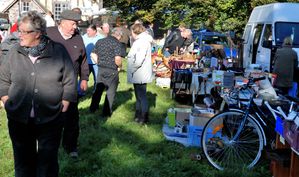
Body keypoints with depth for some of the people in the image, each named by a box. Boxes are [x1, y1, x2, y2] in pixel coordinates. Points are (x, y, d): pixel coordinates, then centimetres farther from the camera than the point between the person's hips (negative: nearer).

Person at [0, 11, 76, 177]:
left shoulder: (58, 51, -5)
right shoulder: (14, 52, 2)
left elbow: (69, 82, -2)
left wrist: (63, 108, -5)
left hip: (50, 120, -2)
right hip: (19, 120, 2)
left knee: (48, 163, 10)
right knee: (23, 160, 15)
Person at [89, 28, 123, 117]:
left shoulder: (100, 41, 7)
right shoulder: (117, 43, -13)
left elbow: (93, 54, 9)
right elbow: (117, 59, -22)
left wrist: (99, 63, 16)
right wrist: (119, 65, -3)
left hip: (100, 69, 6)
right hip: (112, 71, -5)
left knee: (98, 89, 19)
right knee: (110, 92, 8)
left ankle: (93, 108, 25)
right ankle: (106, 112, 15)